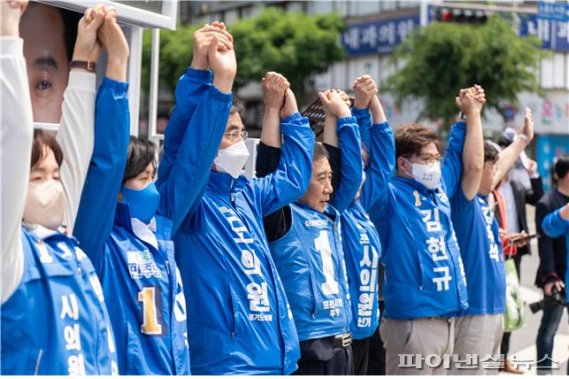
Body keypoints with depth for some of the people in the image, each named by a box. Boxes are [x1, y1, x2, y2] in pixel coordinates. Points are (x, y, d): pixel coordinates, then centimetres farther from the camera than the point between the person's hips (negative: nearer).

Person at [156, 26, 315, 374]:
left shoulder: (245, 194, 15)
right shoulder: (184, 197, -9)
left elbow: (294, 175, 32)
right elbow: (187, 151, -29)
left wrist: (290, 116, 26)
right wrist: (217, 83, -38)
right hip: (224, 362, -8)